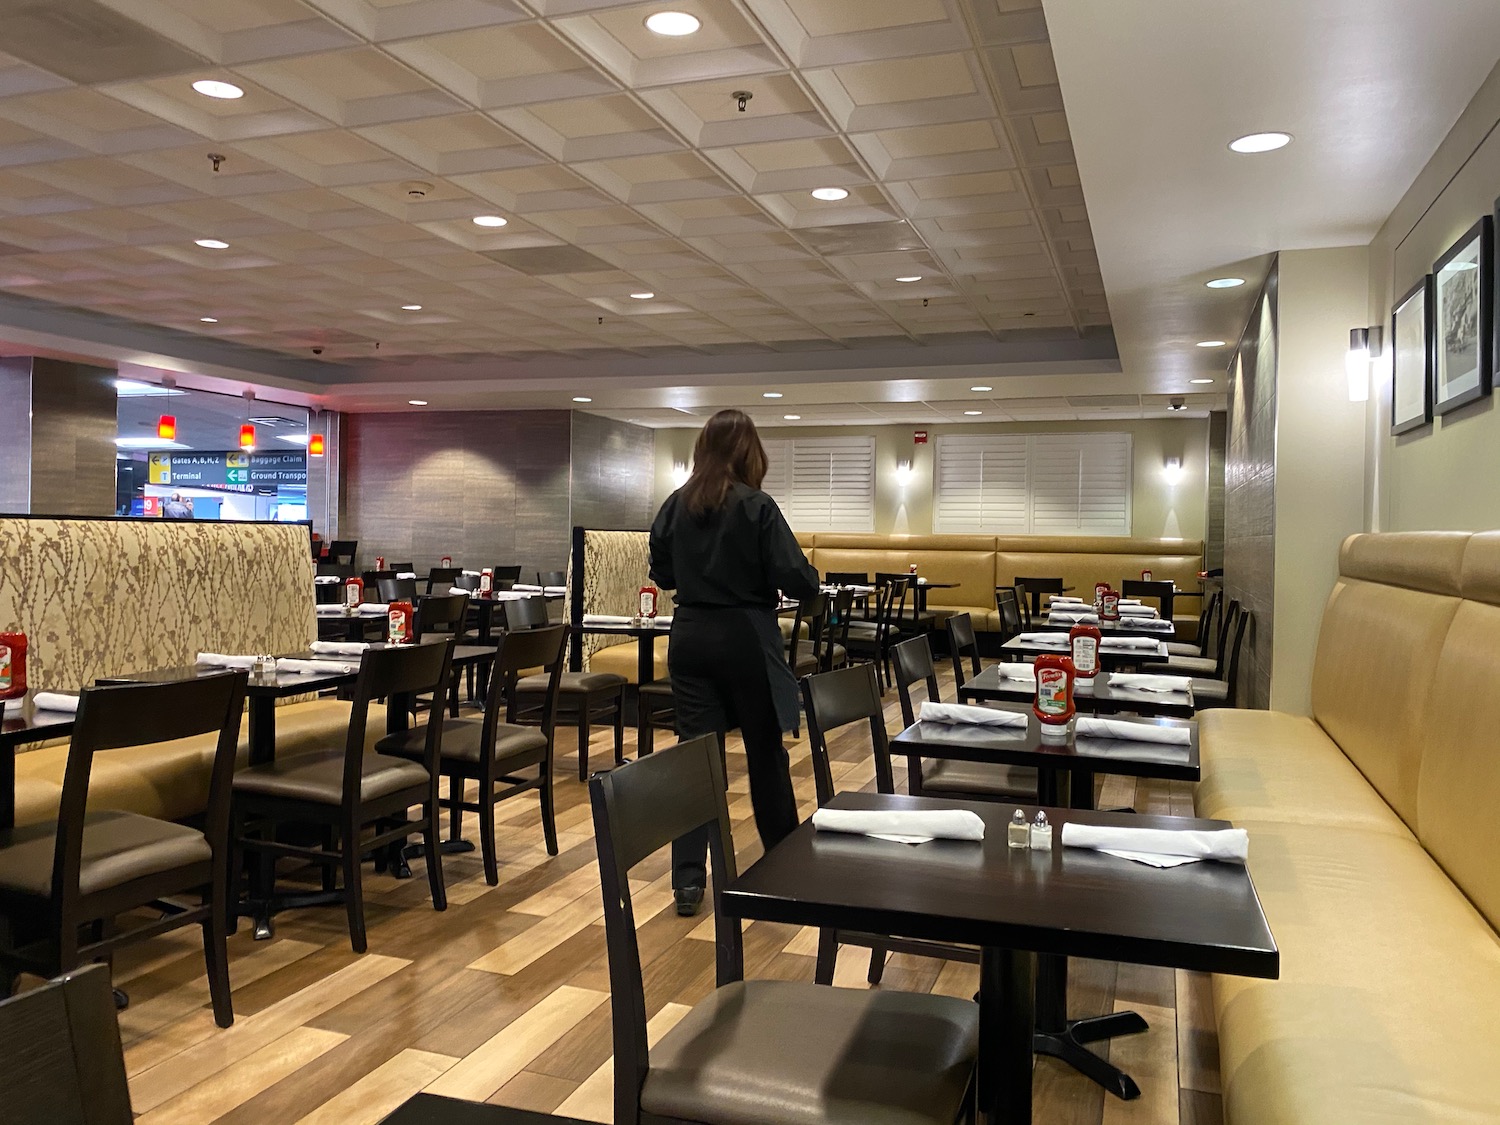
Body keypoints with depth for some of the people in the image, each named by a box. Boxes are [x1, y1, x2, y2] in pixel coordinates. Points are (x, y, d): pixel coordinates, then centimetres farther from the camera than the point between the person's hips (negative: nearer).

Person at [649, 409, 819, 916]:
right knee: (766, 750, 13)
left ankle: (689, 878, 4)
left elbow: (662, 574, 11)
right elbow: (796, 579, -16)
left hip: (690, 638, 4)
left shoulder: (675, 505, 1)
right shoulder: (756, 507, -13)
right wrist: (810, 579, 6)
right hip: (746, 639, -3)